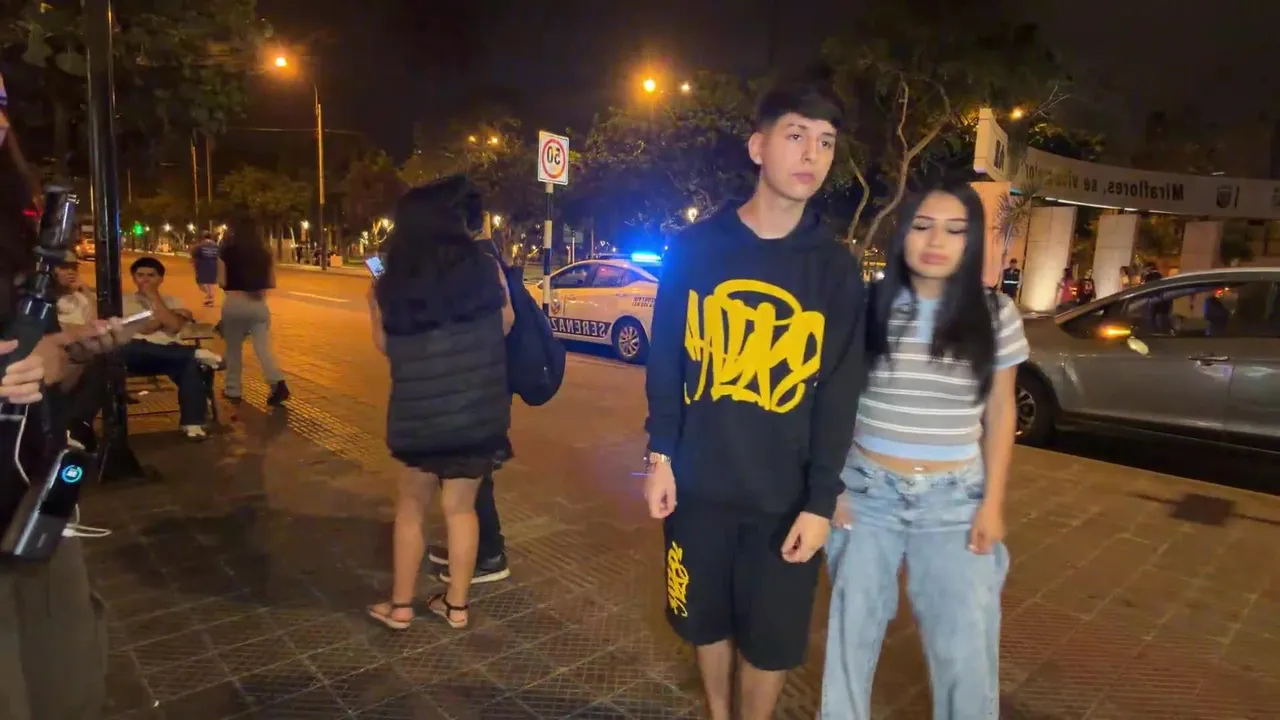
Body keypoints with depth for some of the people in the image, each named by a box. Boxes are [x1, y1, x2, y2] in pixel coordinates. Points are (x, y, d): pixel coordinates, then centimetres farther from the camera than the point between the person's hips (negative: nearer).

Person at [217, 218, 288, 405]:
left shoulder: (227, 252, -4)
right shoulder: (264, 253, 4)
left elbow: (222, 282, -6)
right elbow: (271, 283, 8)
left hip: (234, 303, -2)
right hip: (258, 303, 2)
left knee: (233, 348, 12)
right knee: (263, 346, 0)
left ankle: (232, 389, 21)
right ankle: (278, 382, -20)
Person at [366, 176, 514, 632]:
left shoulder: (387, 288, -8)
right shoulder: (486, 269, -8)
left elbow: (384, 346, 8)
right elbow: (506, 326, 7)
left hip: (419, 414, -1)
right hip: (479, 411, 1)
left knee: (411, 504, 19)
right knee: (460, 505, 14)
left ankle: (400, 605, 27)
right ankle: (457, 604, 24)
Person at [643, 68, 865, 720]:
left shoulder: (837, 268, -2)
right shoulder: (695, 249, -3)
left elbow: (840, 393, -3)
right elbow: (665, 361, 2)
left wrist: (821, 500, -6)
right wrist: (661, 454, -2)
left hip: (785, 494, 0)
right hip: (699, 482, 1)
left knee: (772, 638, 12)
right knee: (707, 620, 18)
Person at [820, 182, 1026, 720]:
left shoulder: (996, 316, -3)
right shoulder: (868, 307, -6)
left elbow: (1000, 413, 4)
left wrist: (993, 503, 0)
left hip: (954, 499, 1)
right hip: (867, 490, 0)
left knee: (965, 646, 8)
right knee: (851, 631, 14)